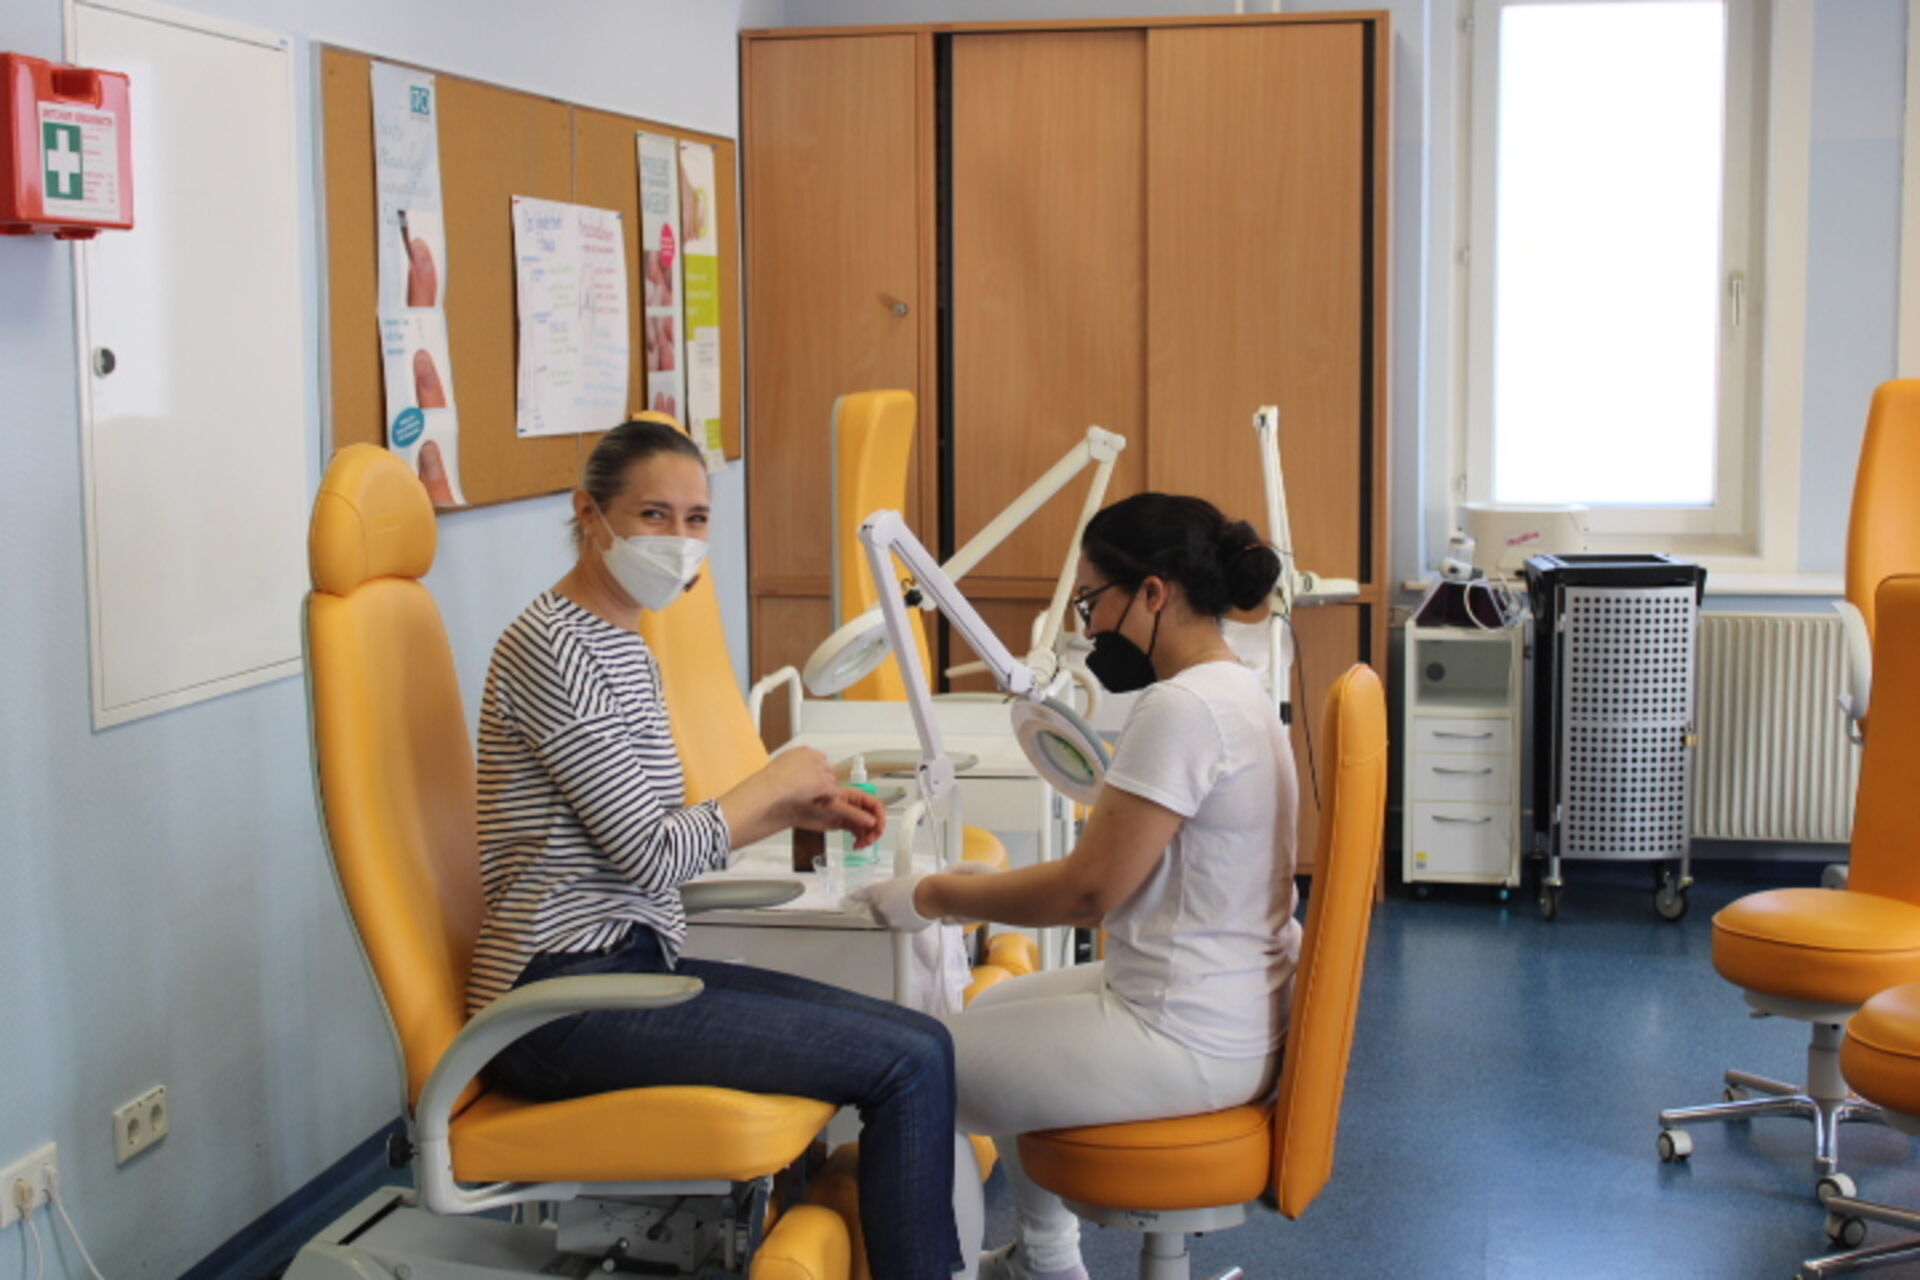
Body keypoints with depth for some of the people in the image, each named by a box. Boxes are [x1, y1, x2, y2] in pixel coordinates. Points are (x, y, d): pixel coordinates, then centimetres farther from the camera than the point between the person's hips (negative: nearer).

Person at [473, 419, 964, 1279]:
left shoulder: (622, 644, 15)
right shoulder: (552, 649, -14)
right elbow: (651, 854, -17)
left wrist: (797, 810, 7)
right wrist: (775, 782, -2)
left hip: (632, 965, 9)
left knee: (918, 1042, 2)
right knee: (909, 1063, -17)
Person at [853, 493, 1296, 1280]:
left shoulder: (1182, 707, -23)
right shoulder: (1231, 689, 9)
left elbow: (1088, 890, -23)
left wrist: (934, 898, -11)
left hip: (1190, 1040, -10)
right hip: (1228, 1006, 10)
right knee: (998, 1013, 27)